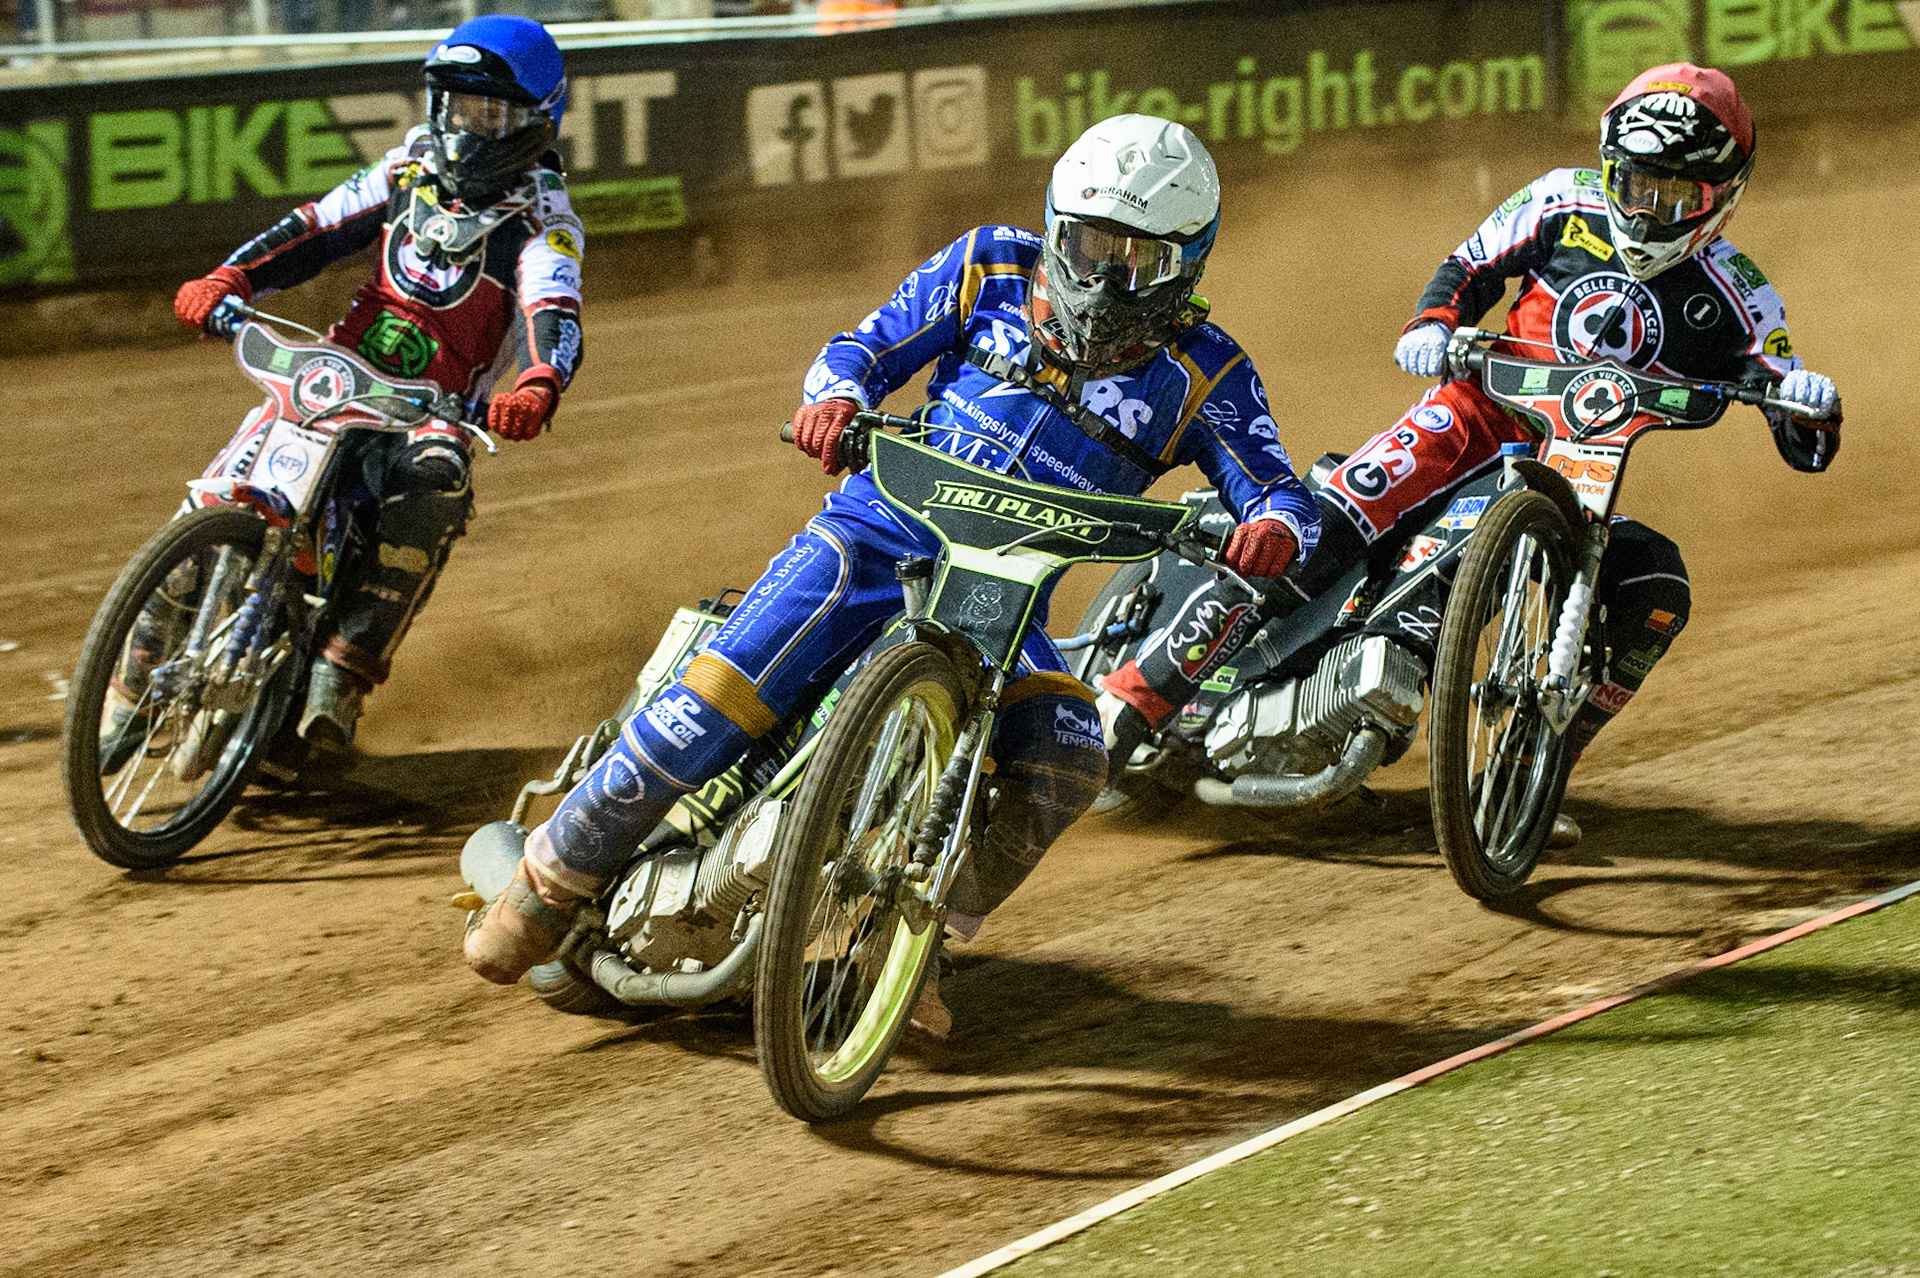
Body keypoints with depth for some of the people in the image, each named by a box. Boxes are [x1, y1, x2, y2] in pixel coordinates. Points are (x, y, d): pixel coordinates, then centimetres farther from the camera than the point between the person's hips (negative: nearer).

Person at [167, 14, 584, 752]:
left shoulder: (542, 223, -6)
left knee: (434, 482, -37)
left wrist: (537, 388, -46)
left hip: (433, 412, -4)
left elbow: (554, 319, -23)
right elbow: (318, 229, 10)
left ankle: (344, 671, -38)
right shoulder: (413, 167, 10)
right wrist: (231, 280, -8)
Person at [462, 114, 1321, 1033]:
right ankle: (555, 876, -3)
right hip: (879, 532, -1)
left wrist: (1276, 527, -28)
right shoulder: (990, 269, 4)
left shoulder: (1202, 373, 2)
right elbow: (869, 345, 8)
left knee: (1066, 760, -27)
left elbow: (1277, 490, -3)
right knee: (719, 702, -21)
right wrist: (836, 395, -16)